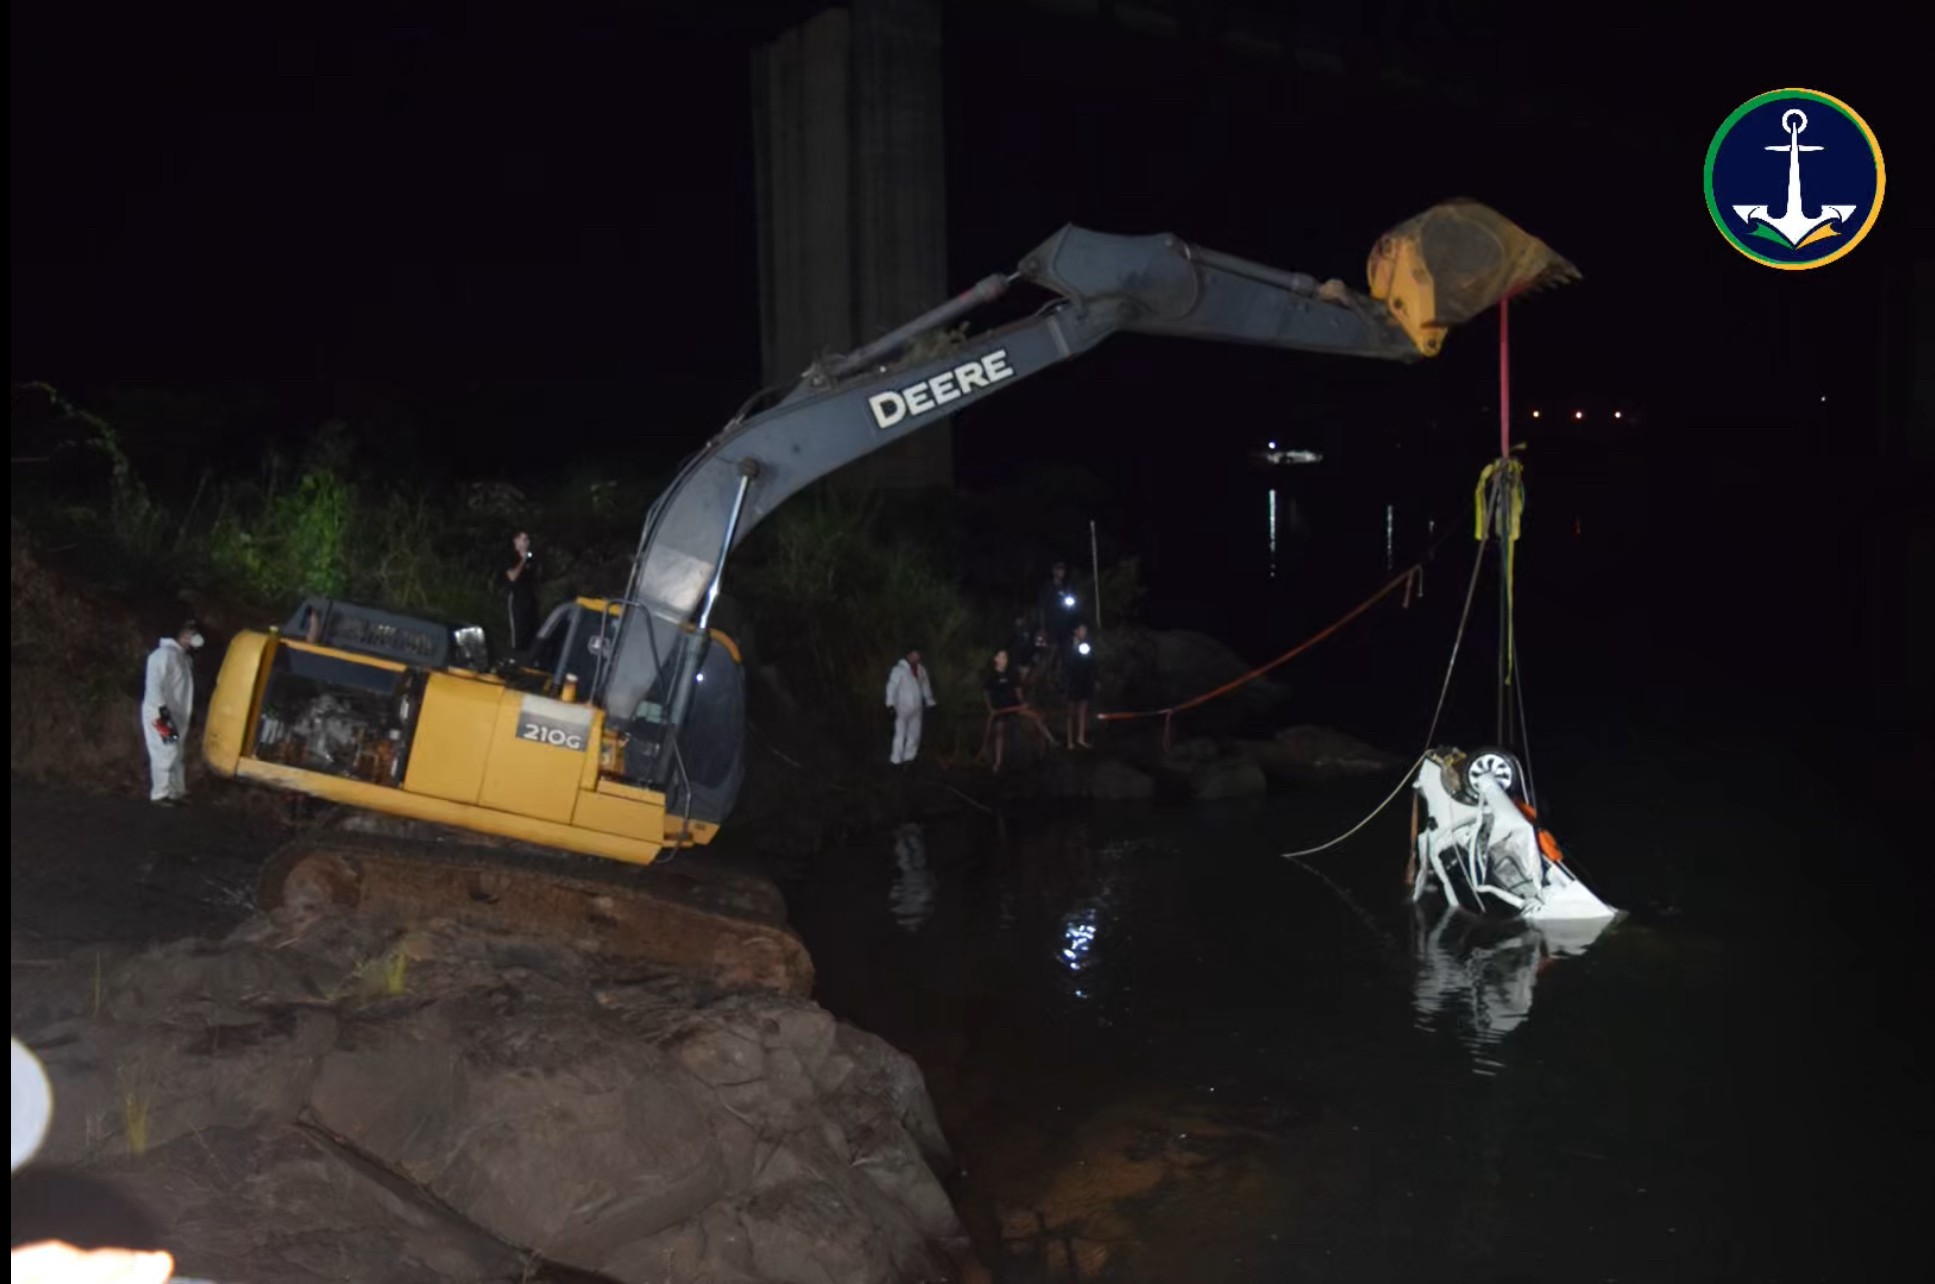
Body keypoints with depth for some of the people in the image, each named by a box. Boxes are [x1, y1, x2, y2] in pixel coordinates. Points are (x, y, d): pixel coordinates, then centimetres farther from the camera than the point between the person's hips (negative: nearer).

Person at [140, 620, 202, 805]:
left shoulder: (186, 659, 17)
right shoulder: (164, 654, -13)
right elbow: (153, 683, -21)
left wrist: (190, 712, 22)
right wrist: (162, 708, -28)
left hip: (177, 716, 9)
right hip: (160, 715, -9)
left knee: (178, 754, 12)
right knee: (166, 753, -11)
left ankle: (177, 791, 18)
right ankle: (160, 794, -5)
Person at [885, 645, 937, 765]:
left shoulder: (920, 670, 8)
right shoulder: (899, 669, -12)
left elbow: (926, 686, 18)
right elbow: (892, 686, -16)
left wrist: (930, 702, 20)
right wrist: (891, 704, -23)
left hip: (916, 708, 7)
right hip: (902, 707, -7)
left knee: (914, 734, 12)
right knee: (900, 734, -4)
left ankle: (909, 757, 24)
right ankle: (896, 760, 2)